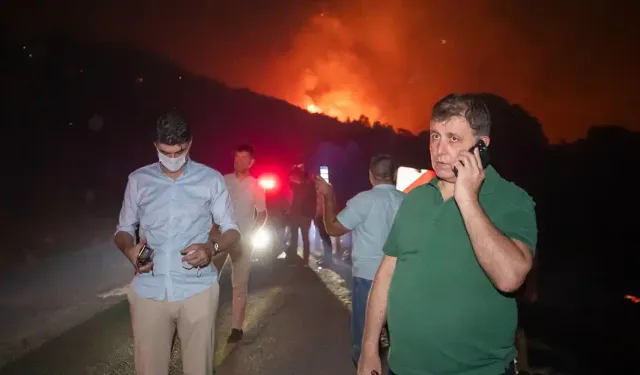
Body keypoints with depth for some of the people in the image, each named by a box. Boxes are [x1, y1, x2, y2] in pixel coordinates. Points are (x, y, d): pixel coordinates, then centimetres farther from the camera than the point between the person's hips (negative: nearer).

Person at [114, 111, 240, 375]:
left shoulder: (211, 179, 1)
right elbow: (123, 229, 14)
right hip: (148, 291, 2)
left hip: (197, 290, -1)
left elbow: (231, 230, 5)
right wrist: (129, 250, -10)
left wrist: (212, 248, -17)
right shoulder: (138, 180, 6)